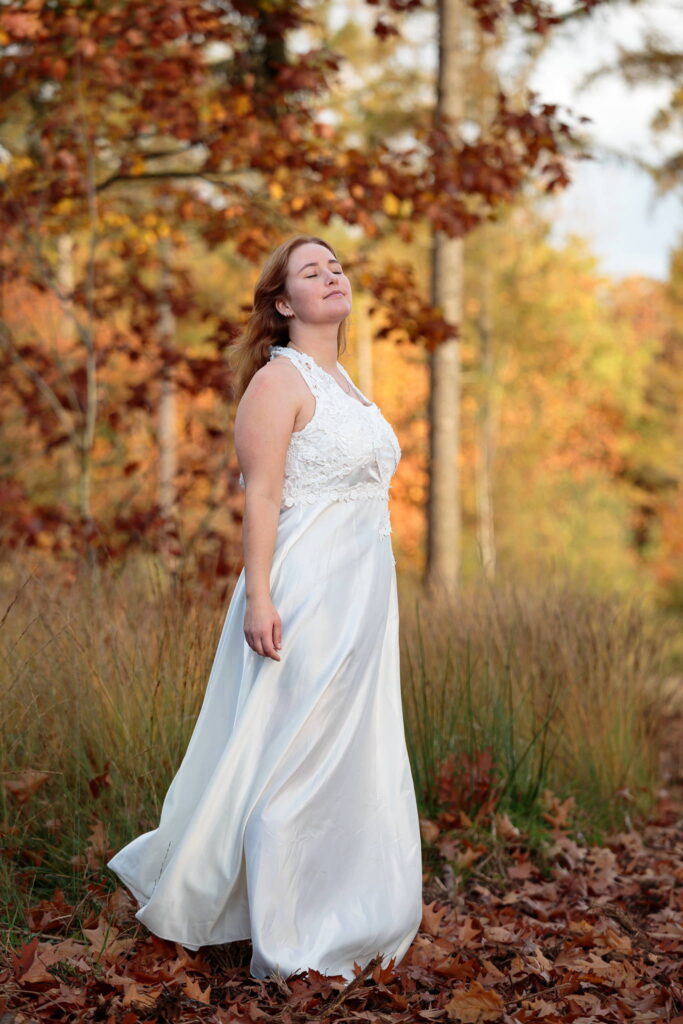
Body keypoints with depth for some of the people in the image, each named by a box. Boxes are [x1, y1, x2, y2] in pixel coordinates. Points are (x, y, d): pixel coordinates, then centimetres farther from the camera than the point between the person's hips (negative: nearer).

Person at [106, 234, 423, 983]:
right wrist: (259, 597, -23)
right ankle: (290, 940, 7)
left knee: (353, 757, 13)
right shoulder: (280, 378, -10)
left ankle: (344, 918, 24)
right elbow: (261, 496, -17)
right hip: (305, 596, -9)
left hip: (359, 598, 9)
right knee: (295, 759, -3)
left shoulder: (339, 381, 17)